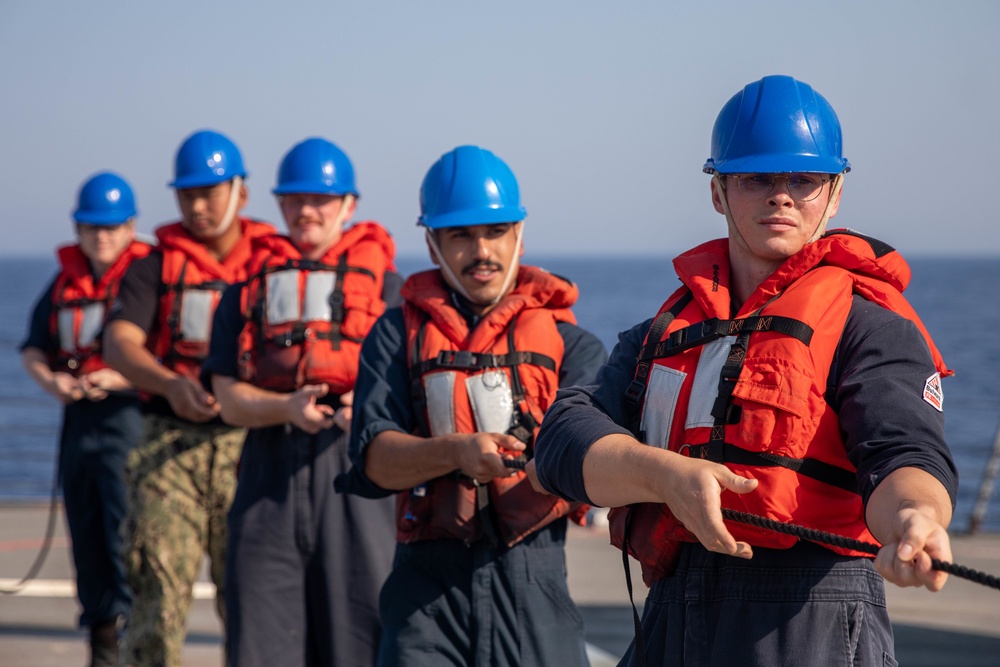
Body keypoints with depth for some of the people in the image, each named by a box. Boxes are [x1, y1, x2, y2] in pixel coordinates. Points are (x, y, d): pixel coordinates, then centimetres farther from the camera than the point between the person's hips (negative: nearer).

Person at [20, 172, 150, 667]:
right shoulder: (66, 280, 14)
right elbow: (33, 348, 18)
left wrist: (120, 378, -22)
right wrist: (49, 379, -3)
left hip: (130, 417, -6)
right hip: (78, 418, 6)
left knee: (128, 536, -13)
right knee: (86, 536, 11)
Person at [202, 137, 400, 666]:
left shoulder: (382, 283, 12)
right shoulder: (249, 288, 16)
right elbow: (230, 399, 6)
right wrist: (288, 407, -14)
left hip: (353, 467, -2)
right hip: (269, 471, 2)